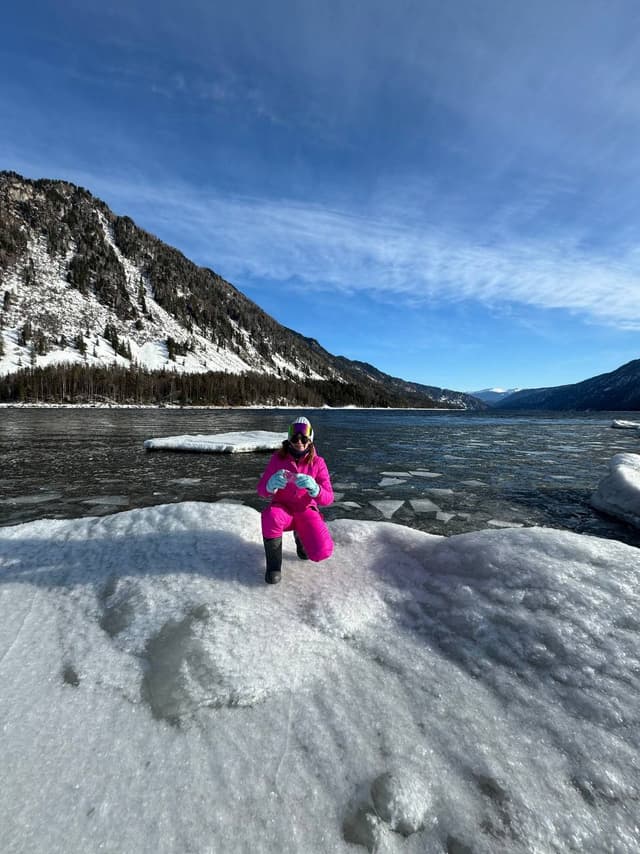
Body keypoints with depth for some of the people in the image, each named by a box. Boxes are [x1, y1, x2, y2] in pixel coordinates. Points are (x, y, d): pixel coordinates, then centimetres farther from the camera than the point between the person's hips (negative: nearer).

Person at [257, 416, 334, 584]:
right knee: (271, 516, -37)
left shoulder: (318, 462, -11)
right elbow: (261, 490, -12)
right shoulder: (278, 458, -10)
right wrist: (271, 485, -38)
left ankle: (301, 536, 15)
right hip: (282, 509, 0)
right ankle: (274, 564, -11)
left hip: (306, 511, 1)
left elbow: (328, 498, -17)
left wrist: (313, 488, -41)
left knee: (322, 552, -22)